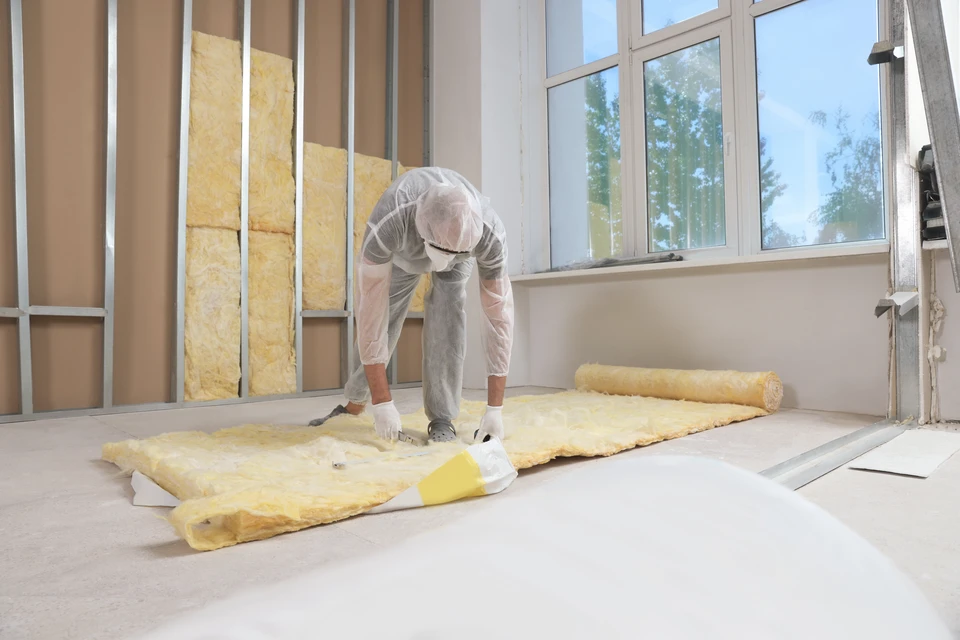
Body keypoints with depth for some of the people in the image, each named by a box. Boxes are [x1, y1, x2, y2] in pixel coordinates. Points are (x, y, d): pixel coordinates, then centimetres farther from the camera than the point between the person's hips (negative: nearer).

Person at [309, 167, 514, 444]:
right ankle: (355, 403, 28)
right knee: (383, 317, 2)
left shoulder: (491, 235, -44)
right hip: (403, 249, 1)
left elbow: (499, 316, -39)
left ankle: (441, 417, -16)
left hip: (463, 244, 0)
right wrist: (382, 402, -46)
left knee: (447, 307, -27)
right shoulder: (386, 224, -49)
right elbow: (370, 311, -46)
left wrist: (495, 408, -40)